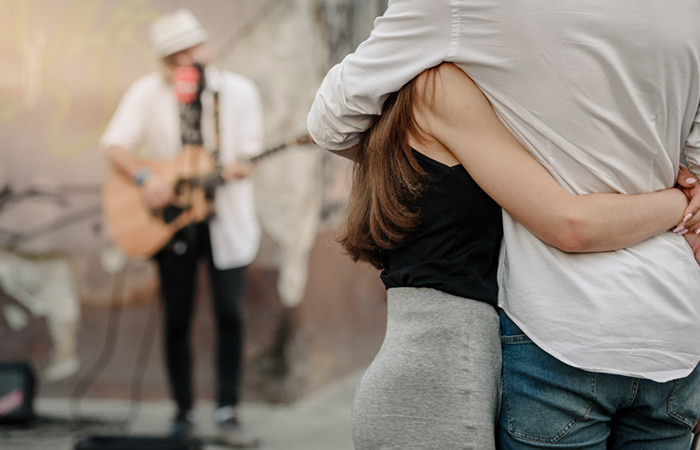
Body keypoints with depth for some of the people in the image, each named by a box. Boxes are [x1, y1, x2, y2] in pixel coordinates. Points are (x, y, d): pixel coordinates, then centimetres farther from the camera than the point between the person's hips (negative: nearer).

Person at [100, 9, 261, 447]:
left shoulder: (239, 91, -2)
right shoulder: (148, 92, -3)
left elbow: (250, 151, -2)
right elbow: (116, 145, -5)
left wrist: (239, 167, -26)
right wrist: (146, 178, -22)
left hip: (226, 218, 0)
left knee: (230, 312, -5)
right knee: (177, 318, 4)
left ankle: (229, 411, 4)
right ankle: (184, 412, 16)